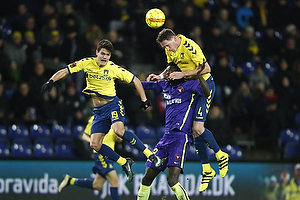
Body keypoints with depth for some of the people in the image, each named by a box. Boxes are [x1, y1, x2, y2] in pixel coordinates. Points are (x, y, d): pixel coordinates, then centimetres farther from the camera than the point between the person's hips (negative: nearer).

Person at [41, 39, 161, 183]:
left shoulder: (113, 68, -10)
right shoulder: (87, 63, -3)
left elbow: (135, 80, -1)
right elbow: (66, 71, -3)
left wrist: (144, 100, -1)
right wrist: (51, 81, -20)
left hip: (113, 104, -4)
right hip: (98, 110, 5)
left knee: (119, 131, -33)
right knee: (95, 145, -8)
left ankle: (150, 154, -23)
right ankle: (124, 163, 8)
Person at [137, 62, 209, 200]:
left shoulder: (189, 85, 0)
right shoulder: (165, 86, 20)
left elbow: (206, 92, -16)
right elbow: (143, 85, 31)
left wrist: (199, 75, -29)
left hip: (181, 137, -7)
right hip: (167, 137, 7)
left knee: (172, 181, -21)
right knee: (147, 179, 7)